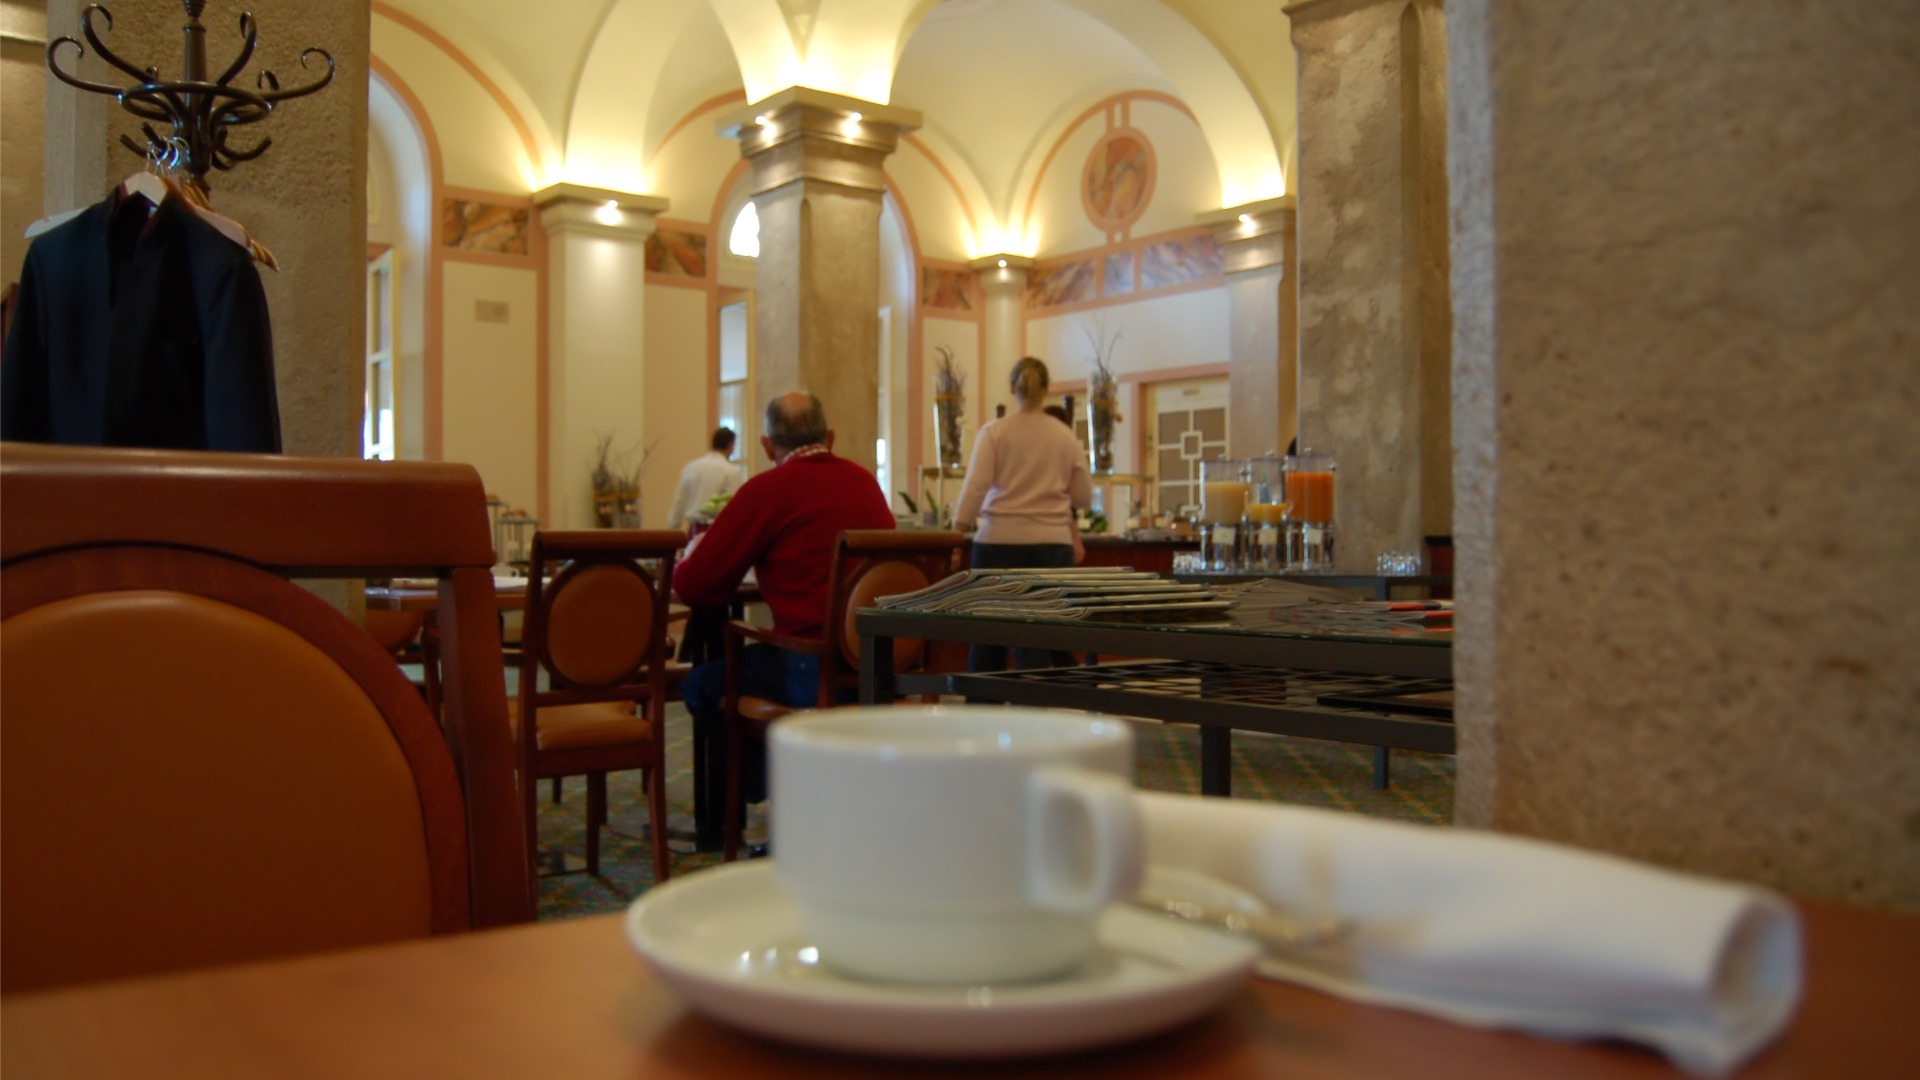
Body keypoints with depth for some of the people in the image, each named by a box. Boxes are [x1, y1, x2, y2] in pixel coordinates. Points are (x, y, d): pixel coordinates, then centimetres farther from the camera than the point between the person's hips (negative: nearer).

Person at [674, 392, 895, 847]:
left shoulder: (767, 490, -7)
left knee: (704, 684, 16)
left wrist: (694, 551, 19)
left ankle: (722, 822, 32)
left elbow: (693, 586, -5)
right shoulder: (865, 482, 11)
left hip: (815, 673, -7)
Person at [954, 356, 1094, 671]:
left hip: (999, 541, -1)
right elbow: (1084, 497, 7)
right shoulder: (1065, 436, 4)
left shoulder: (994, 432, -2)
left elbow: (975, 486, -10)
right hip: (1051, 542, 1)